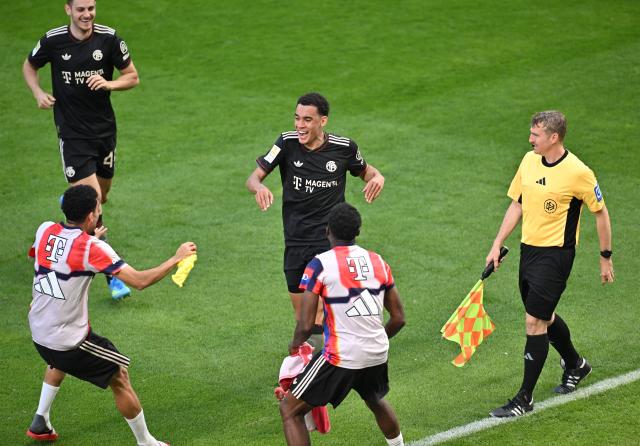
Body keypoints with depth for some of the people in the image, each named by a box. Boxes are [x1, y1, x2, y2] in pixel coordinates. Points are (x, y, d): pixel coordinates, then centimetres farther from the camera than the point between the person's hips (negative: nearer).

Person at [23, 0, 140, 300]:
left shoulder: (108, 38, -7)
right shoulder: (53, 41, -8)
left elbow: (132, 77, 2)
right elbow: (29, 66, 12)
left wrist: (108, 83, -18)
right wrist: (39, 93, -6)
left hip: (104, 128, 3)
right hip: (72, 133, -3)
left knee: (101, 196, 18)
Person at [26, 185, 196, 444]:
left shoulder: (45, 230, -5)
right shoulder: (92, 248, -21)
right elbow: (140, 281, -23)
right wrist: (177, 258, -12)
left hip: (38, 332, 7)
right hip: (70, 340, -7)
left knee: (59, 361, 39)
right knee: (119, 377, 9)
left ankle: (40, 423, 41)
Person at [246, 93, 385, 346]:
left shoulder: (344, 147, -5)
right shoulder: (287, 143, -5)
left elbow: (363, 171, 16)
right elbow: (253, 178, -4)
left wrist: (377, 177, -8)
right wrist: (259, 187, -29)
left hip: (331, 241, -2)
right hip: (295, 241, 2)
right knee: (301, 313, 12)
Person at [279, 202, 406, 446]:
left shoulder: (320, 264, -9)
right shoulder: (378, 262, 6)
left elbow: (306, 325, -12)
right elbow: (398, 318, 11)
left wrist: (295, 344, 10)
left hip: (341, 357, -5)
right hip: (378, 353, 5)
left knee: (289, 410, 7)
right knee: (376, 401, 37)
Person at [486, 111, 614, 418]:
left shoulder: (578, 173, -16)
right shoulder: (529, 161, 3)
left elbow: (601, 213, -5)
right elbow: (517, 205, 13)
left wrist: (606, 258, 0)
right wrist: (497, 245, 9)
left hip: (555, 254, -7)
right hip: (528, 249, 7)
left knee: (535, 322, -9)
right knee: (544, 317, 19)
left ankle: (524, 399, -1)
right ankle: (575, 365, 46)